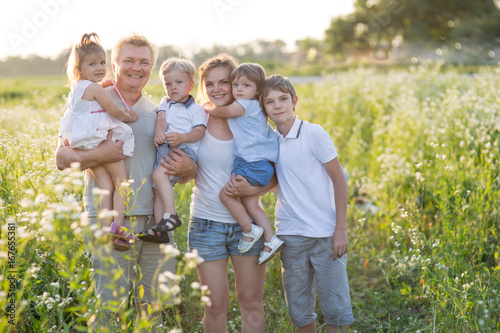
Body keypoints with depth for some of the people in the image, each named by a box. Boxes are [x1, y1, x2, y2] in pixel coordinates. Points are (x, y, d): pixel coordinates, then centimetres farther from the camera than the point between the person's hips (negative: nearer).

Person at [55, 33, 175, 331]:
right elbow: (62, 158, -1)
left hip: (155, 218, 4)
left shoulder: (157, 113, 16)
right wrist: (98, 155, -19)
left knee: (156, 303, 8)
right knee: (110, 303, -6)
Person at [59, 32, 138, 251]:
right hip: (102, 142, -8)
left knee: (106, 186, 4)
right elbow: (115, 112, -8)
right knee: (121, 182, -1)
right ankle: (117, 225, -11)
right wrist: (130, 117, 12)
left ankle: (105, 225, -5)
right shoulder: (95, 88, -12)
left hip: (84, 145, 8)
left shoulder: (76, 90, 15)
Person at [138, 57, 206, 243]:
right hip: (164, 150, 7)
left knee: (159, 174, -29)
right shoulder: (166, 103, 25)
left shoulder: (196, 109, 8)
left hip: (184, 149, -6)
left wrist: (181, 137, -27)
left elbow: (199, 132, -7)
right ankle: (160, 230, -2)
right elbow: (161, 118, 5)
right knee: (159, 189, -1)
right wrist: (159, 132, -18)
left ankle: (171, 215, -30)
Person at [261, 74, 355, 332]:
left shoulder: (314, 134, -7)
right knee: (299, 311, 9)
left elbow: (339, 180, -6)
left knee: (335, 309, 0)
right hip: (289, 236, 4)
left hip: (325, 234, -4)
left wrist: (341, 229, -9)